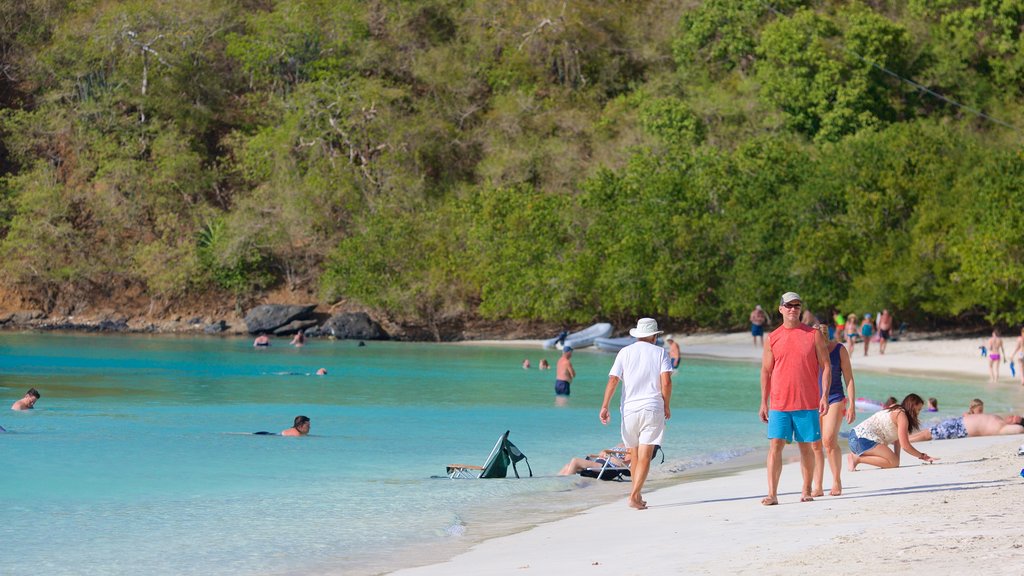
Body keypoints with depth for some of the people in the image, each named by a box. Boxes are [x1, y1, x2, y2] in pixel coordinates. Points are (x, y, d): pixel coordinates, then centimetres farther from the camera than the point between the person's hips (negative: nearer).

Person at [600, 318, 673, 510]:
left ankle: (638, 496, 23)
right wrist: (666, 406, 4)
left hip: (629, 409, 2)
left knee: (634, 456, 15)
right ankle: (634, 495, -20)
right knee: (645, 457, -6)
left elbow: (613, 380, -4)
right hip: (653, 409, -2)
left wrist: (605, 407, -7)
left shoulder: (625, 352, 8)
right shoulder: (660, 353, 4)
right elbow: (666, 381, -8)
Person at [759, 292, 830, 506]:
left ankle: (806, 491, 18)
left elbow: (826, 366, 5)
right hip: (779, 404, 0)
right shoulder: (772, 339, 7)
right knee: (775, 446, -8)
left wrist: (824, 395, -6)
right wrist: (763, 403, 5)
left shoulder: (814, 335, 4)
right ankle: (772, 494, -9)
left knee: (806, 447, 6)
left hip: (807, 403, 0)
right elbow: (766, 371, 10)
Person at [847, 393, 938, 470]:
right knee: (893, 462, -17)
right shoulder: (902, 416, -9)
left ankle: (855, 456, 9)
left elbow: (897, 440, 15)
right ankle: (858, 459, -15)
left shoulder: (896, 410, 20)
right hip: (864, 440, -10)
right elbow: (905, 446, -14)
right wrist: (923, 456, -3)